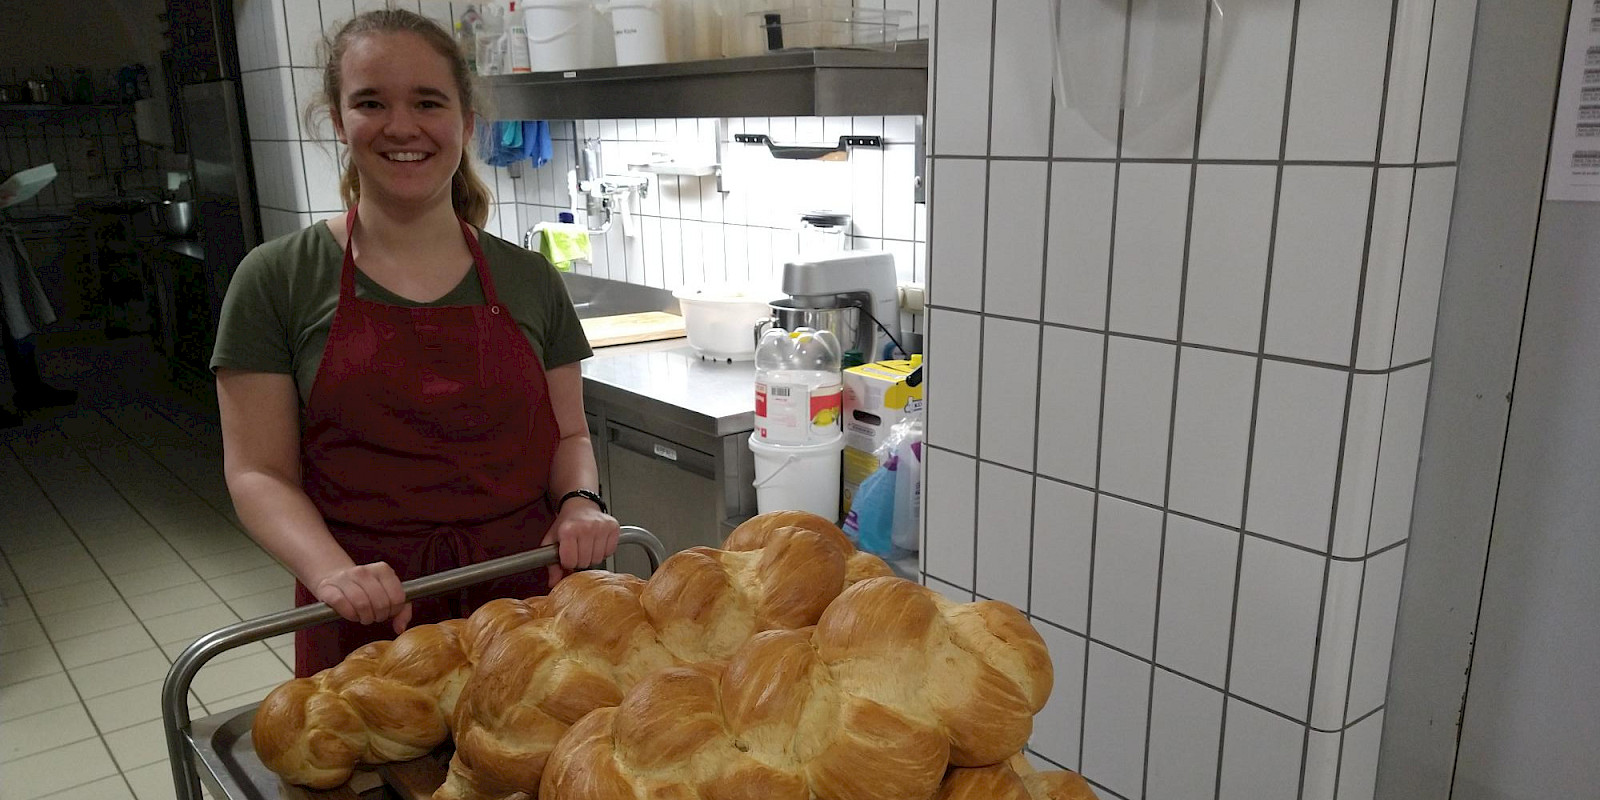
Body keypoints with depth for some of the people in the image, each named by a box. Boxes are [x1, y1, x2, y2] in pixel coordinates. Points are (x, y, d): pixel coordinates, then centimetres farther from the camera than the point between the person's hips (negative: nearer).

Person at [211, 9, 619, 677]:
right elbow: (258, 472, -4)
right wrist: (332, 571, -21)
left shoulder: (529, 280, 3)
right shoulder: (277, 279, -3)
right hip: (366, 621, -1)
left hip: (525, 597, 2)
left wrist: (581, 502, -11)